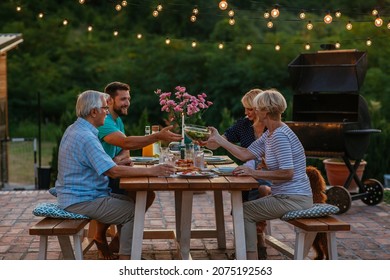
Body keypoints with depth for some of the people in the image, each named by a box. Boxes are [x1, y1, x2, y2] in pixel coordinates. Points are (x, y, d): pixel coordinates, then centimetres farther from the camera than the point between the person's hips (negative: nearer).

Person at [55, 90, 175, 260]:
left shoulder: (74, 130, 11)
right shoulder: (86, 137, -23)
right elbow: (114, 172, -28)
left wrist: (116, 162, 4)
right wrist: (150, 171, -25)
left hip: (74, 195, 10)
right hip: (81, 201, -10)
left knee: (132, 201, 12)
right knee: (134, 211, -13)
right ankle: (125, 262, -8)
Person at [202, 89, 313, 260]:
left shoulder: (280, 135, -20)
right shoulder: (270, 134, 12)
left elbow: (287, 173, -26)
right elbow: (245, 154, 13)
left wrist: (254, 173, -22)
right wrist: (218, 139, 15)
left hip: (293, 199, -10)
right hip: (285, 196, 10)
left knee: (243, 212, -9)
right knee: (248, 208, 16)